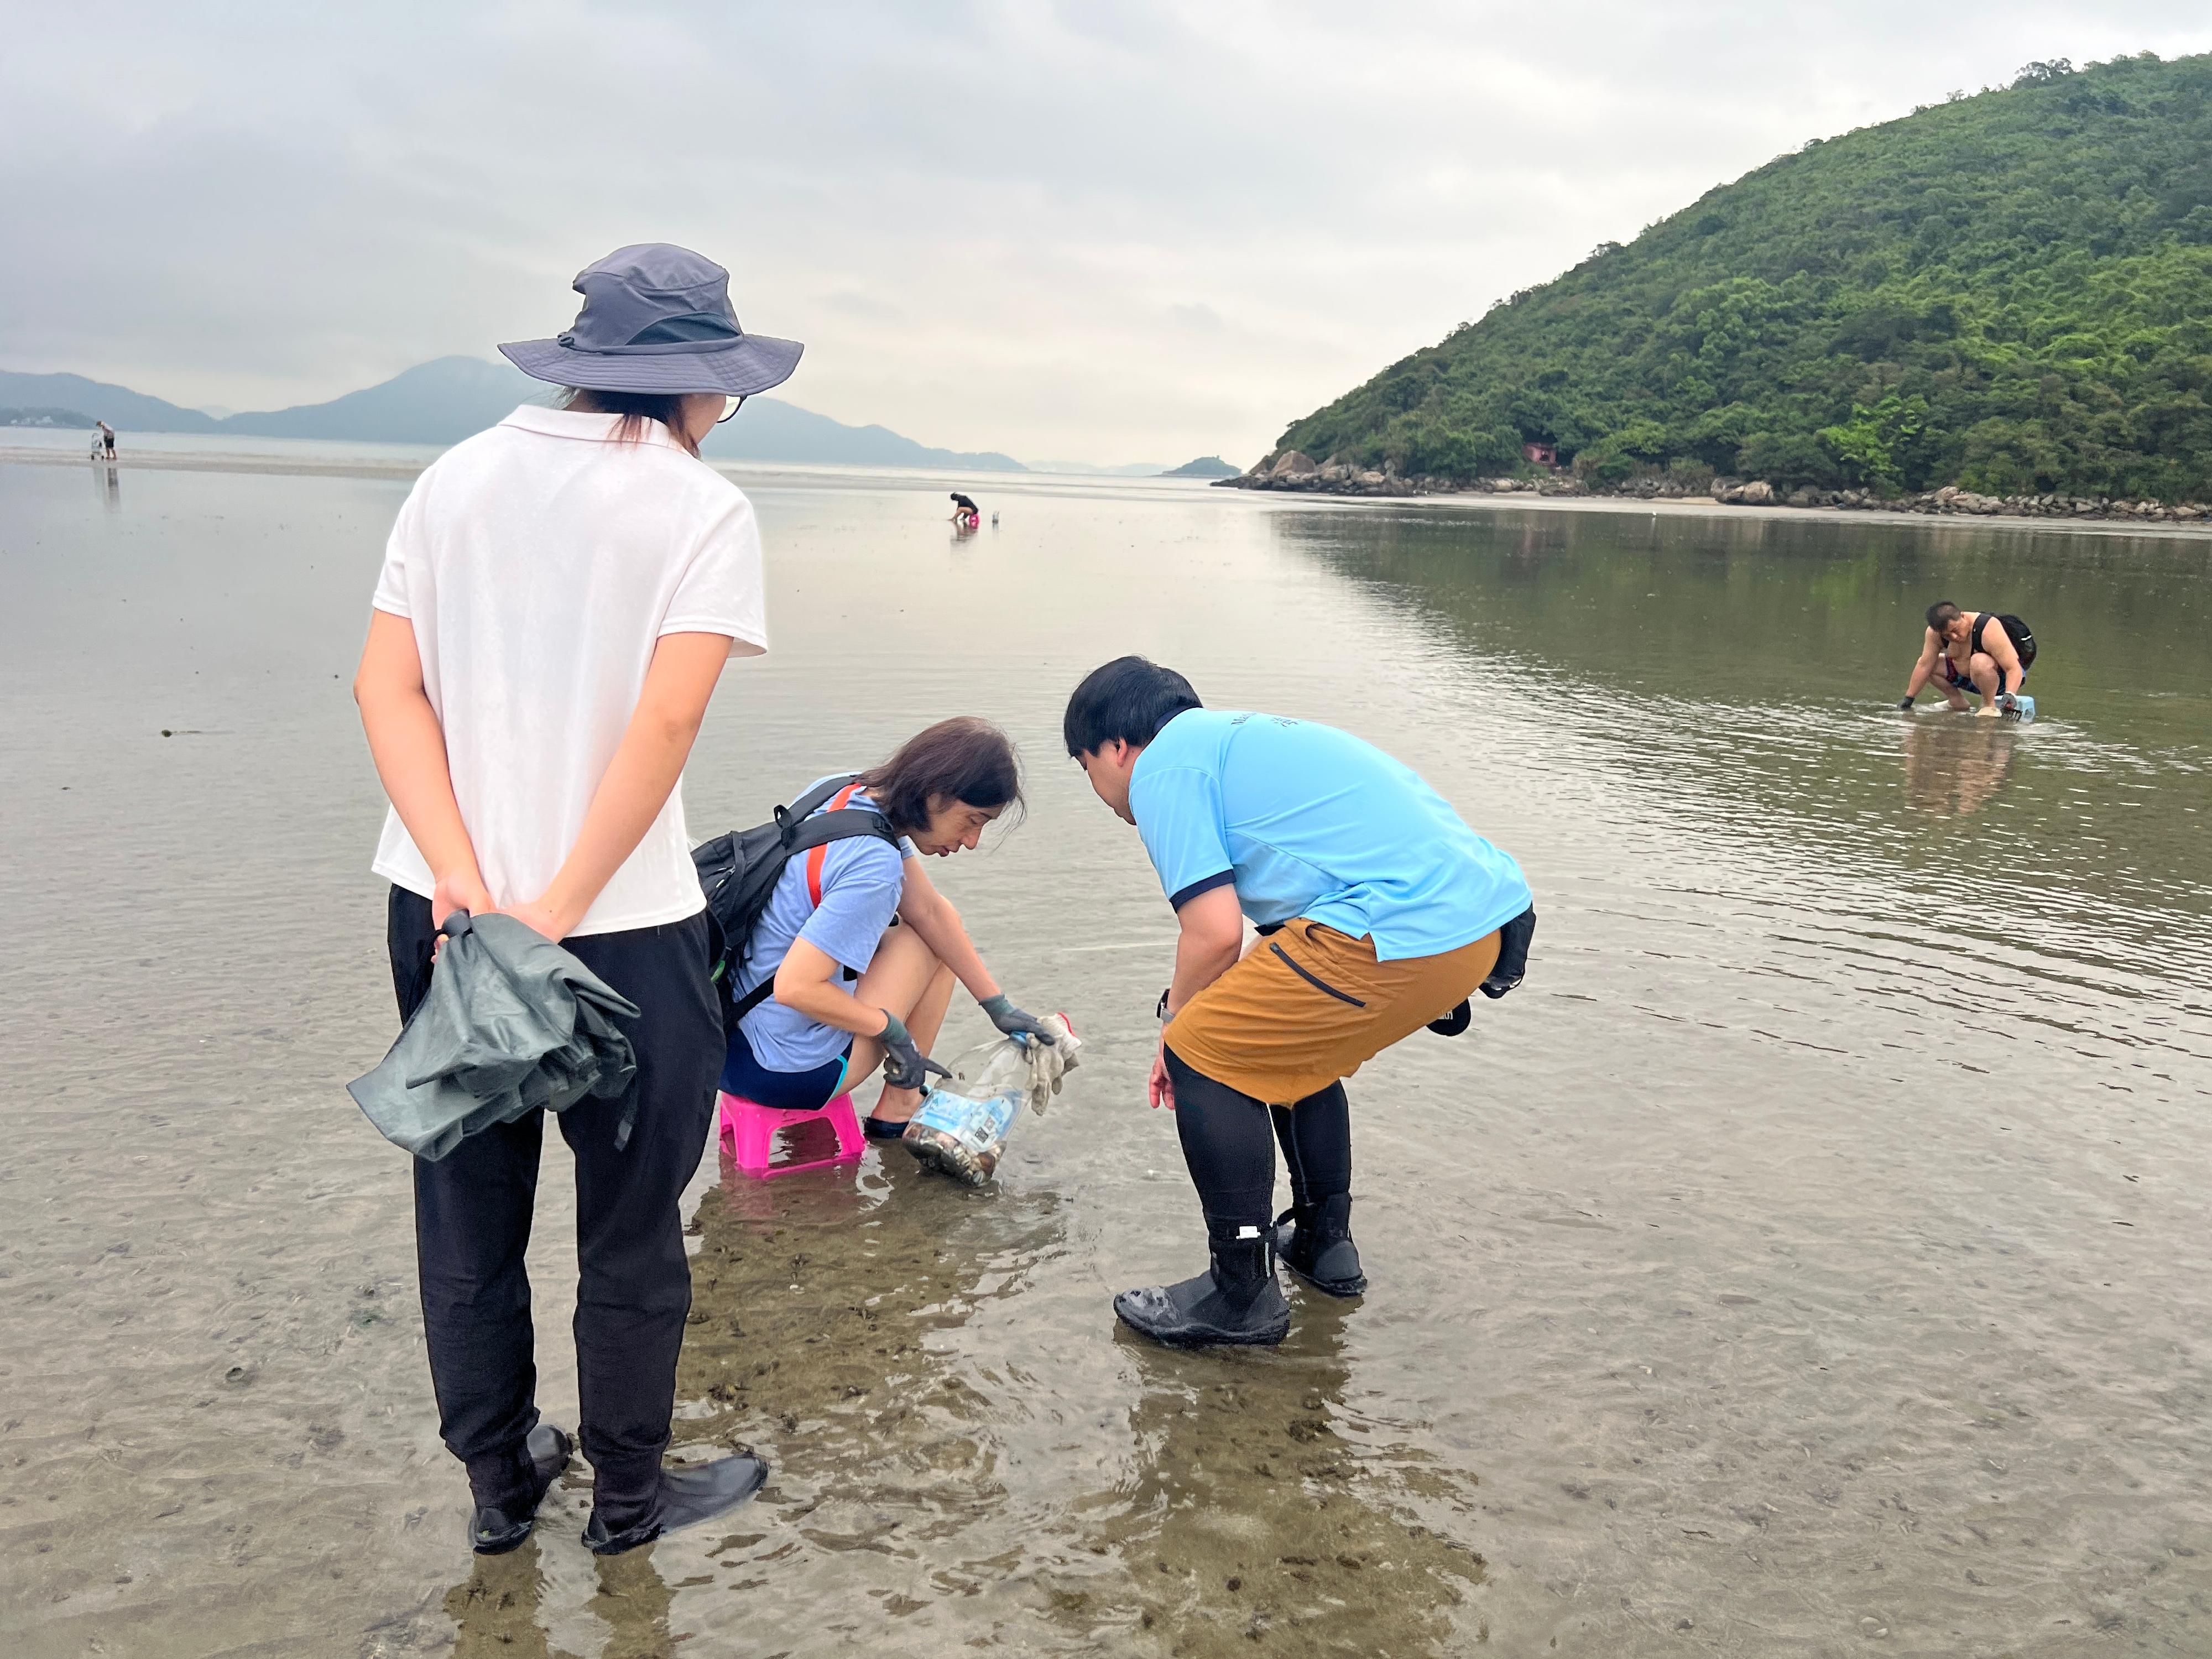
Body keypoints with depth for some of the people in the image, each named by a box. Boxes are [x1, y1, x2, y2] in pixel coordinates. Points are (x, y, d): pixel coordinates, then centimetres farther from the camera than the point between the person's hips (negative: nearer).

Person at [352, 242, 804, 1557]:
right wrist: (558, 911, -18)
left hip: (445, 909, 5)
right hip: (622, 928, -5)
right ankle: (629, 1496, 30)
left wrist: (464, 880, -10)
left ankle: (502, 1485, 35)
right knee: (631, 1227, 13)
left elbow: (387, 687, -3)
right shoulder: (703, 508, -8)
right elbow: (664, 725, -19)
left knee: (467, 1212, 19)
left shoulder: (460, 477, 6)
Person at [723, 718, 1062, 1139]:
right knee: (932, 943, 6)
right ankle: (899, 1111, 14)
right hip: (787, 1072, -8)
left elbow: (929, 910, 7)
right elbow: (795, 987, -30)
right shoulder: (874, 864, -27)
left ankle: (901, 1105, 23)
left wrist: (998, 1006, 9)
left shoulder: (851, 794, 0)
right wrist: (892, 1029, -16)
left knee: (931, 928, 18)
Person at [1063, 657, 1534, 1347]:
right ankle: (1324, 1242, 38)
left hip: (1405, 928, -10)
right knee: (1288, 1043, 28)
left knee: (1204, 1054, 1)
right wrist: (1197, 1014, 34)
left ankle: (1241, 1296, 7)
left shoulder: (1163, 765, 1)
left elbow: (1215, 933, -8)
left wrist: (1176, 1025, 10)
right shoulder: (1242, 736, 29)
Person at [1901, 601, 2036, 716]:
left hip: (2004, 676, -7)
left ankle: (1990, 706, -18)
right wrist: (1908, 699, -3)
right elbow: (1924, 665, -5)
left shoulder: (1989, 631, -32)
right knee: (1927, 663, 0)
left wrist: (2010, 695, -49)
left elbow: (2014, 669, -33)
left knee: (1980, 662, -38)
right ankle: (1958, 702, 12)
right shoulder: (1934, 633, -15)